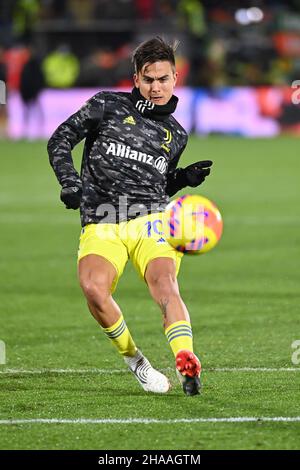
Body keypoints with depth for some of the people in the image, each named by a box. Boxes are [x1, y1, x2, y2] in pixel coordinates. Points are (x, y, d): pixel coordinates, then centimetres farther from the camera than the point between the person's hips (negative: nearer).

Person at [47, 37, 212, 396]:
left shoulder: (175, 134, 21)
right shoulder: (108, 105, 10)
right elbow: (60, 140, 9)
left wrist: (186, 178, 10)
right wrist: (71, 183, -7)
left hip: (150, 221, 2)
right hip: (100, 225, -2)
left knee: (164, 283, -29)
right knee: (94, 288, -29)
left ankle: (187, 365, -44)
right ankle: (133, 360, -8)